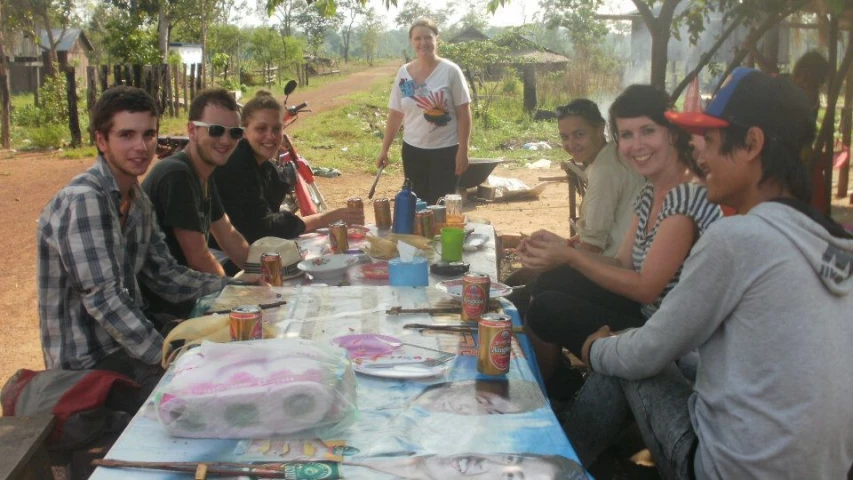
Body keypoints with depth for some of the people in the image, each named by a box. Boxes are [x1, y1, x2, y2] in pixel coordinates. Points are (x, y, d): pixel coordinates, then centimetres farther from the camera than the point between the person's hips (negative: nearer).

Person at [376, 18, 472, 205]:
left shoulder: (450, 71, -8)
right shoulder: (403, 73, 3)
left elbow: (463, 113, -7)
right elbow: (395, 114, 10)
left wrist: (462, 151, -11)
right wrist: (384, 149, 9)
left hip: (445, 150, -3)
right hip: (413, 150, 4)